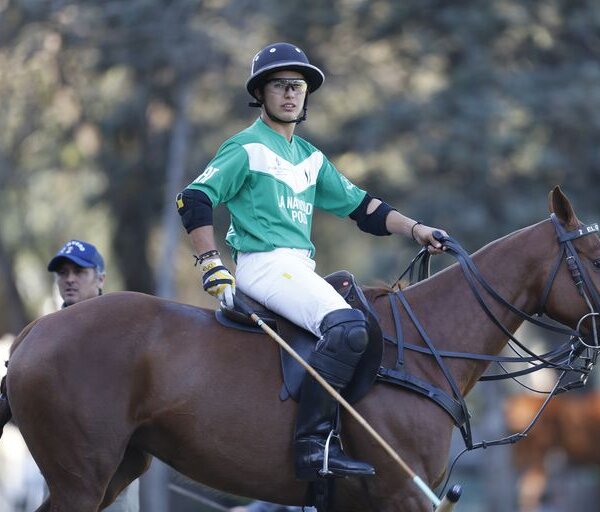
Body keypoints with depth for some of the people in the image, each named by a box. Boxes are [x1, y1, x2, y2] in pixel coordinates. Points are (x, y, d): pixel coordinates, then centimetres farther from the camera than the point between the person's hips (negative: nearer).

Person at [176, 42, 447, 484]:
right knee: (346, 327, -30)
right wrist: (211, 265, -15)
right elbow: (193, 200, -8)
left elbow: (360, 206, 21)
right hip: (265, 265, -10)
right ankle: (314, 444, -33)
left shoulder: (310, 158, 20)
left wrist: (413, 228, 9)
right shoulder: (247, 149, -3)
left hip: (299, 269, 10)